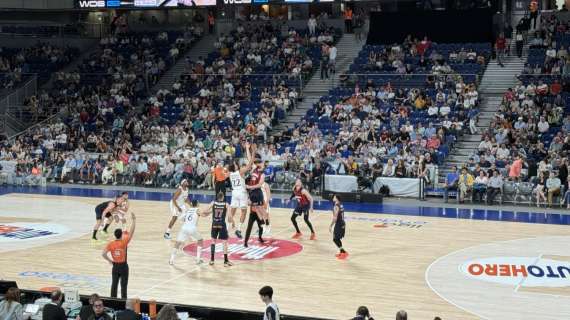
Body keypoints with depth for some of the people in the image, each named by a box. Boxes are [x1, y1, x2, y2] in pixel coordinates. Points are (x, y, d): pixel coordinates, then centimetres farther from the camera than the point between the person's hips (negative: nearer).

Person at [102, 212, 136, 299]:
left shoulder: (111, 244, -6)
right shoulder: (124, 242, -14)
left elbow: (103, 254, -13)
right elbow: (132, 231, -14)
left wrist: (110, 260, 3)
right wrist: (134, 219, -12)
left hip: (115, 266, 3)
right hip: (123, 266, -3)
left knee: (114, 284, 12)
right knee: (123, 285, 3)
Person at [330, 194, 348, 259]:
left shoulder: (336, 207, -19)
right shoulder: (341, 205, 9)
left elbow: (335, 218, -23)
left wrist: (331, 226, -18)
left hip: (338, 224, -9)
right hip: (342, 224, 9)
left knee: (335, 239, -3)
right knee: (338, 239, 20)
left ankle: (344, 252, -8)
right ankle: (341, 252, 24)